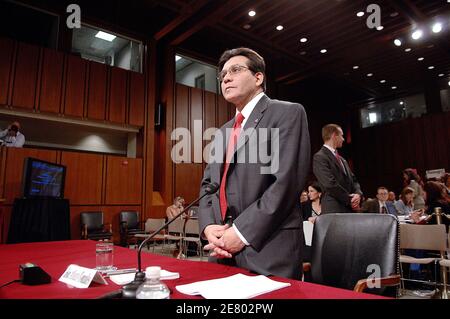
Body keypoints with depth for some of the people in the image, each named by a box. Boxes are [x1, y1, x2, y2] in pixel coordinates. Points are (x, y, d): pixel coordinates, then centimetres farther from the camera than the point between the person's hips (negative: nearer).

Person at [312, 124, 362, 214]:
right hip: (334, 210, -8)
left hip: (351, 209, 8)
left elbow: (353, 179, 20)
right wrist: (349, 199, -10)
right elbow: (330, 184, -17)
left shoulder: (341, 159, 21)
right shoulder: (319, 157, -8)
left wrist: (358, 194, -1)